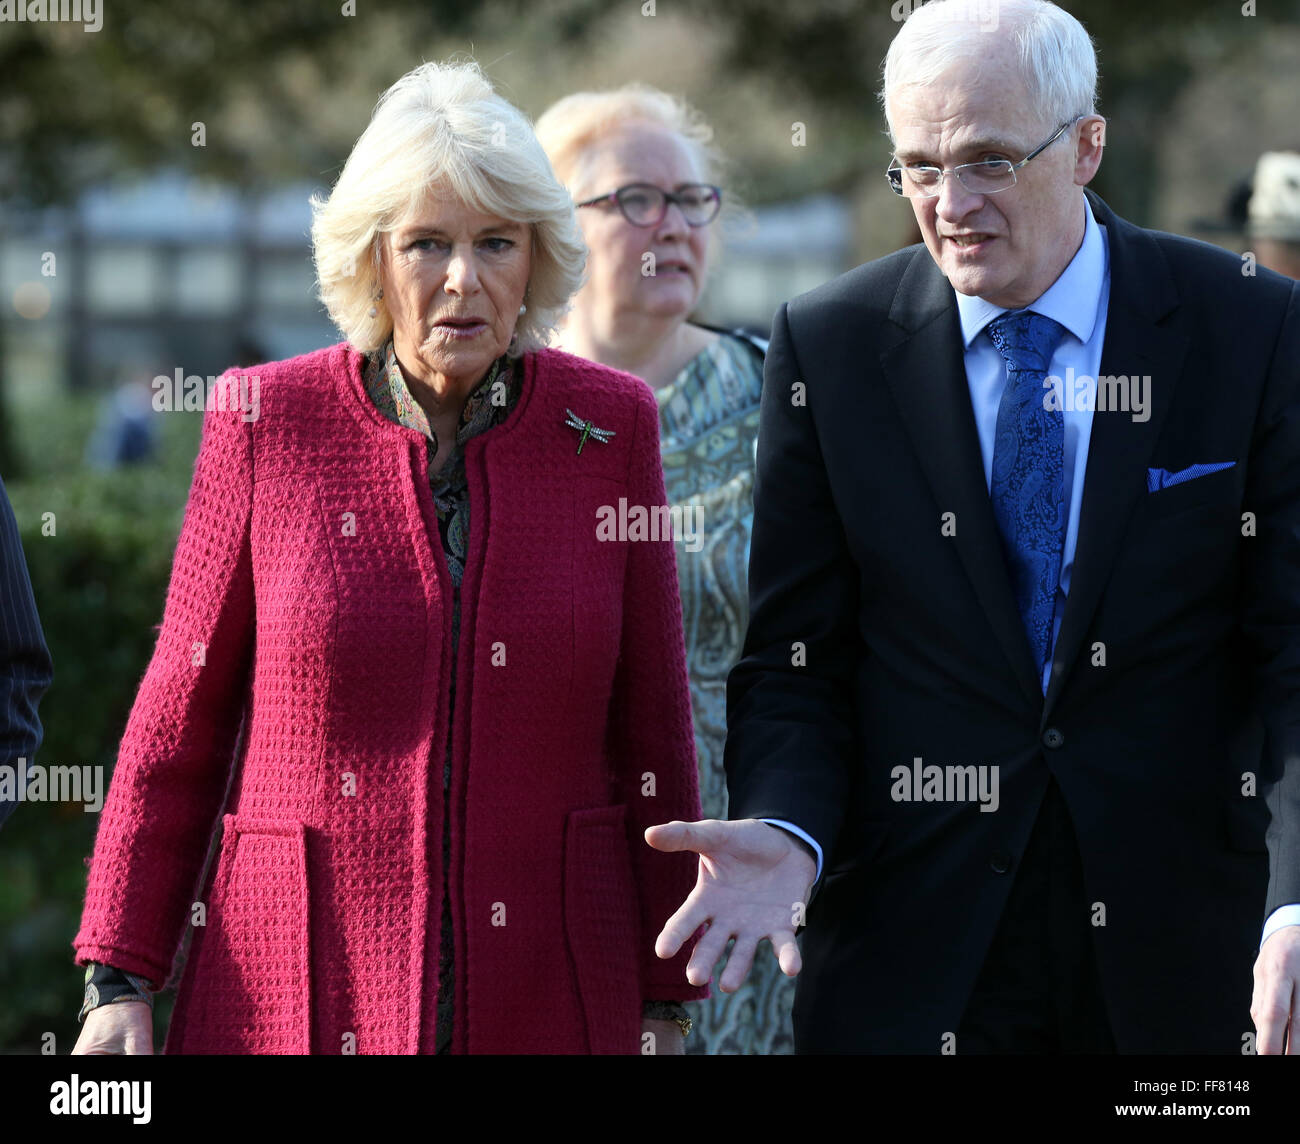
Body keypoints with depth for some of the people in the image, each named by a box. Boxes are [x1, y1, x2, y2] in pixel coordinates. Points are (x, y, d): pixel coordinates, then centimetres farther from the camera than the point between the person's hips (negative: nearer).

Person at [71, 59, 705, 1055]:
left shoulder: (608, 425, 2)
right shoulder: (265, 421, -2)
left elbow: (653, 733, 6)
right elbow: (181, 718, 3)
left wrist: (666, 1003, 5)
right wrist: (120, 981, -2)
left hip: (550, 996, 1)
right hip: (297, 996, -1)